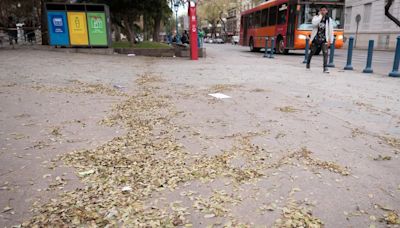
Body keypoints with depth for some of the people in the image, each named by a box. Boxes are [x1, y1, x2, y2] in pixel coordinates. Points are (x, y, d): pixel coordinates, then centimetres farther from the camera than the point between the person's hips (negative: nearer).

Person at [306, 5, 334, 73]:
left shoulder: (329, 19, 4)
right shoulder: (316, 17, 0)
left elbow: (331, 30, 6)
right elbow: (314, 24, -23)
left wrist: (331, 39, 3)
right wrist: (320, 16, -19)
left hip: (324, 39, 0)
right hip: (315, 39, 0)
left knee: (325, 53, -16)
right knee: (312, 52, 14)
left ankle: (325, 68, -17)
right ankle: (308, 63, 38)